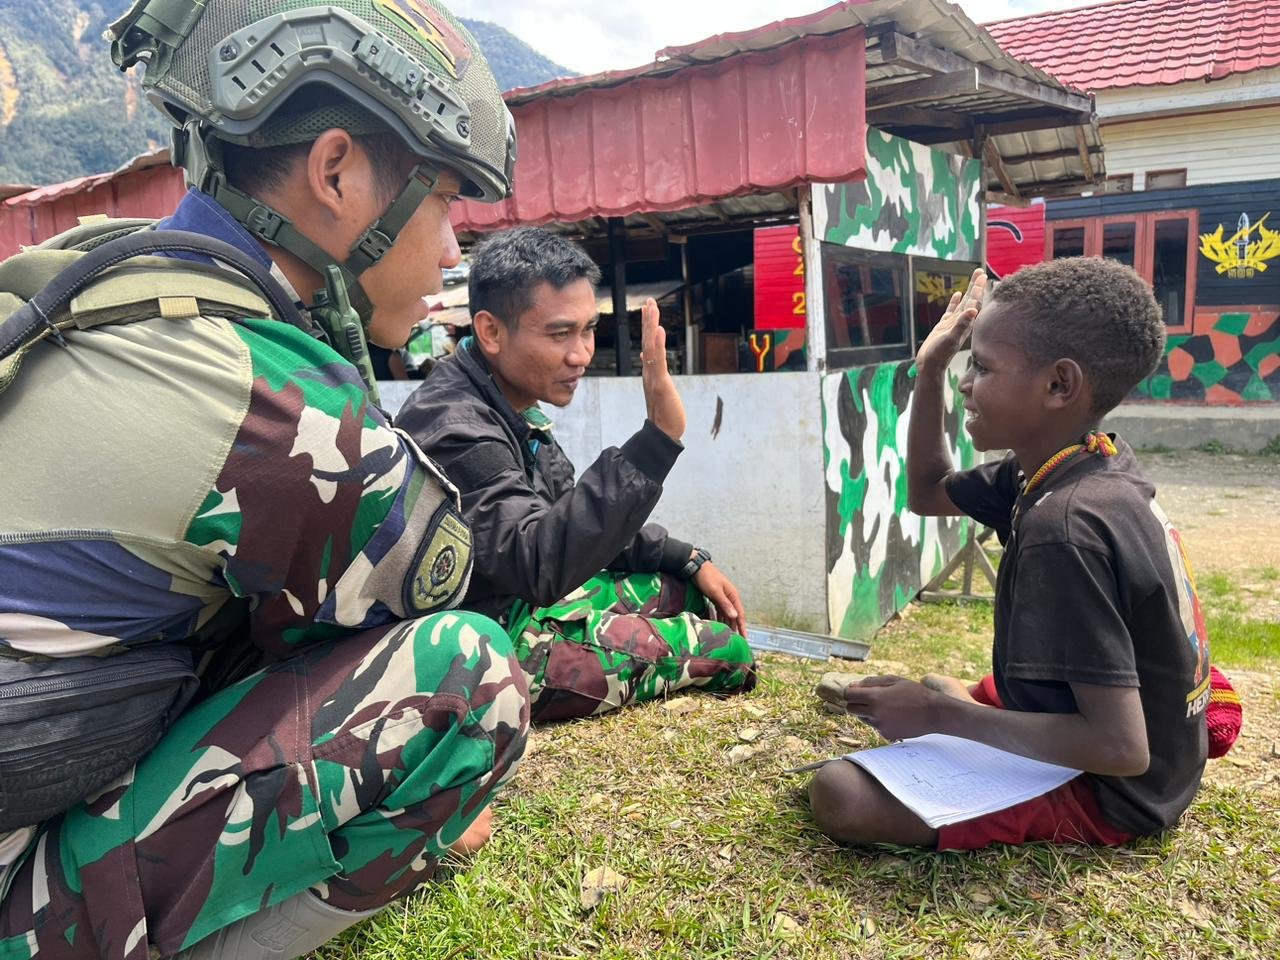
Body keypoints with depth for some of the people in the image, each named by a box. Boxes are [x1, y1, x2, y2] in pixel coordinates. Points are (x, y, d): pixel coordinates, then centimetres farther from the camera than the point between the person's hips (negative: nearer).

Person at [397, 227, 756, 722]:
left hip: (528, 603, 10)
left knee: (700, 592, 19)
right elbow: (538, 567, -39)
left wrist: (690, 560, 6)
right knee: (728, 650, -6)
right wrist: (657, 440, -45)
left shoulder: (512, 408, 6)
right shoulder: (452, 428, -26)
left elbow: (588, 519, 15)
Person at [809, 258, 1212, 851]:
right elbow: (927, 494, 11)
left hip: (1107, 792, -9)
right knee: (937, 689, 31)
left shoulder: (1065, 528, -32)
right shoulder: (1085, 467, -3)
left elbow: (1121, 746, -34)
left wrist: (938, 717, -27)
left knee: (837, 795, -23)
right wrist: (930, 371, 0)